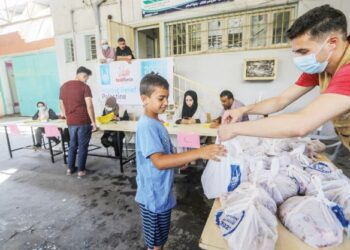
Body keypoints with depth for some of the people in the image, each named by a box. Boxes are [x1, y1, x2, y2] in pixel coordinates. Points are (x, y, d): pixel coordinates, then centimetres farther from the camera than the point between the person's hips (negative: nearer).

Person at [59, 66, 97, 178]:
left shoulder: (63, 86, 11)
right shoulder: (84, 87, -10)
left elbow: (62, 105, 16)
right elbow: (89, 106, -17)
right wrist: (93, 121, -12)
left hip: (70, 122, 6)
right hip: (83, 121, -6)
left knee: (72, 144, 19)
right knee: (82, 146, 5)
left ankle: (70, 168, 27)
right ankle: (81, 170, 12)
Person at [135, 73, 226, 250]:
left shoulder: (156, 123, 6)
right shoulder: (146, 126, -25)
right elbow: (159, 161, -37)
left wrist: (185, 159, 3)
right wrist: (198, 153, -42)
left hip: (162, 194, 9)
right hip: (153, 197, -9)